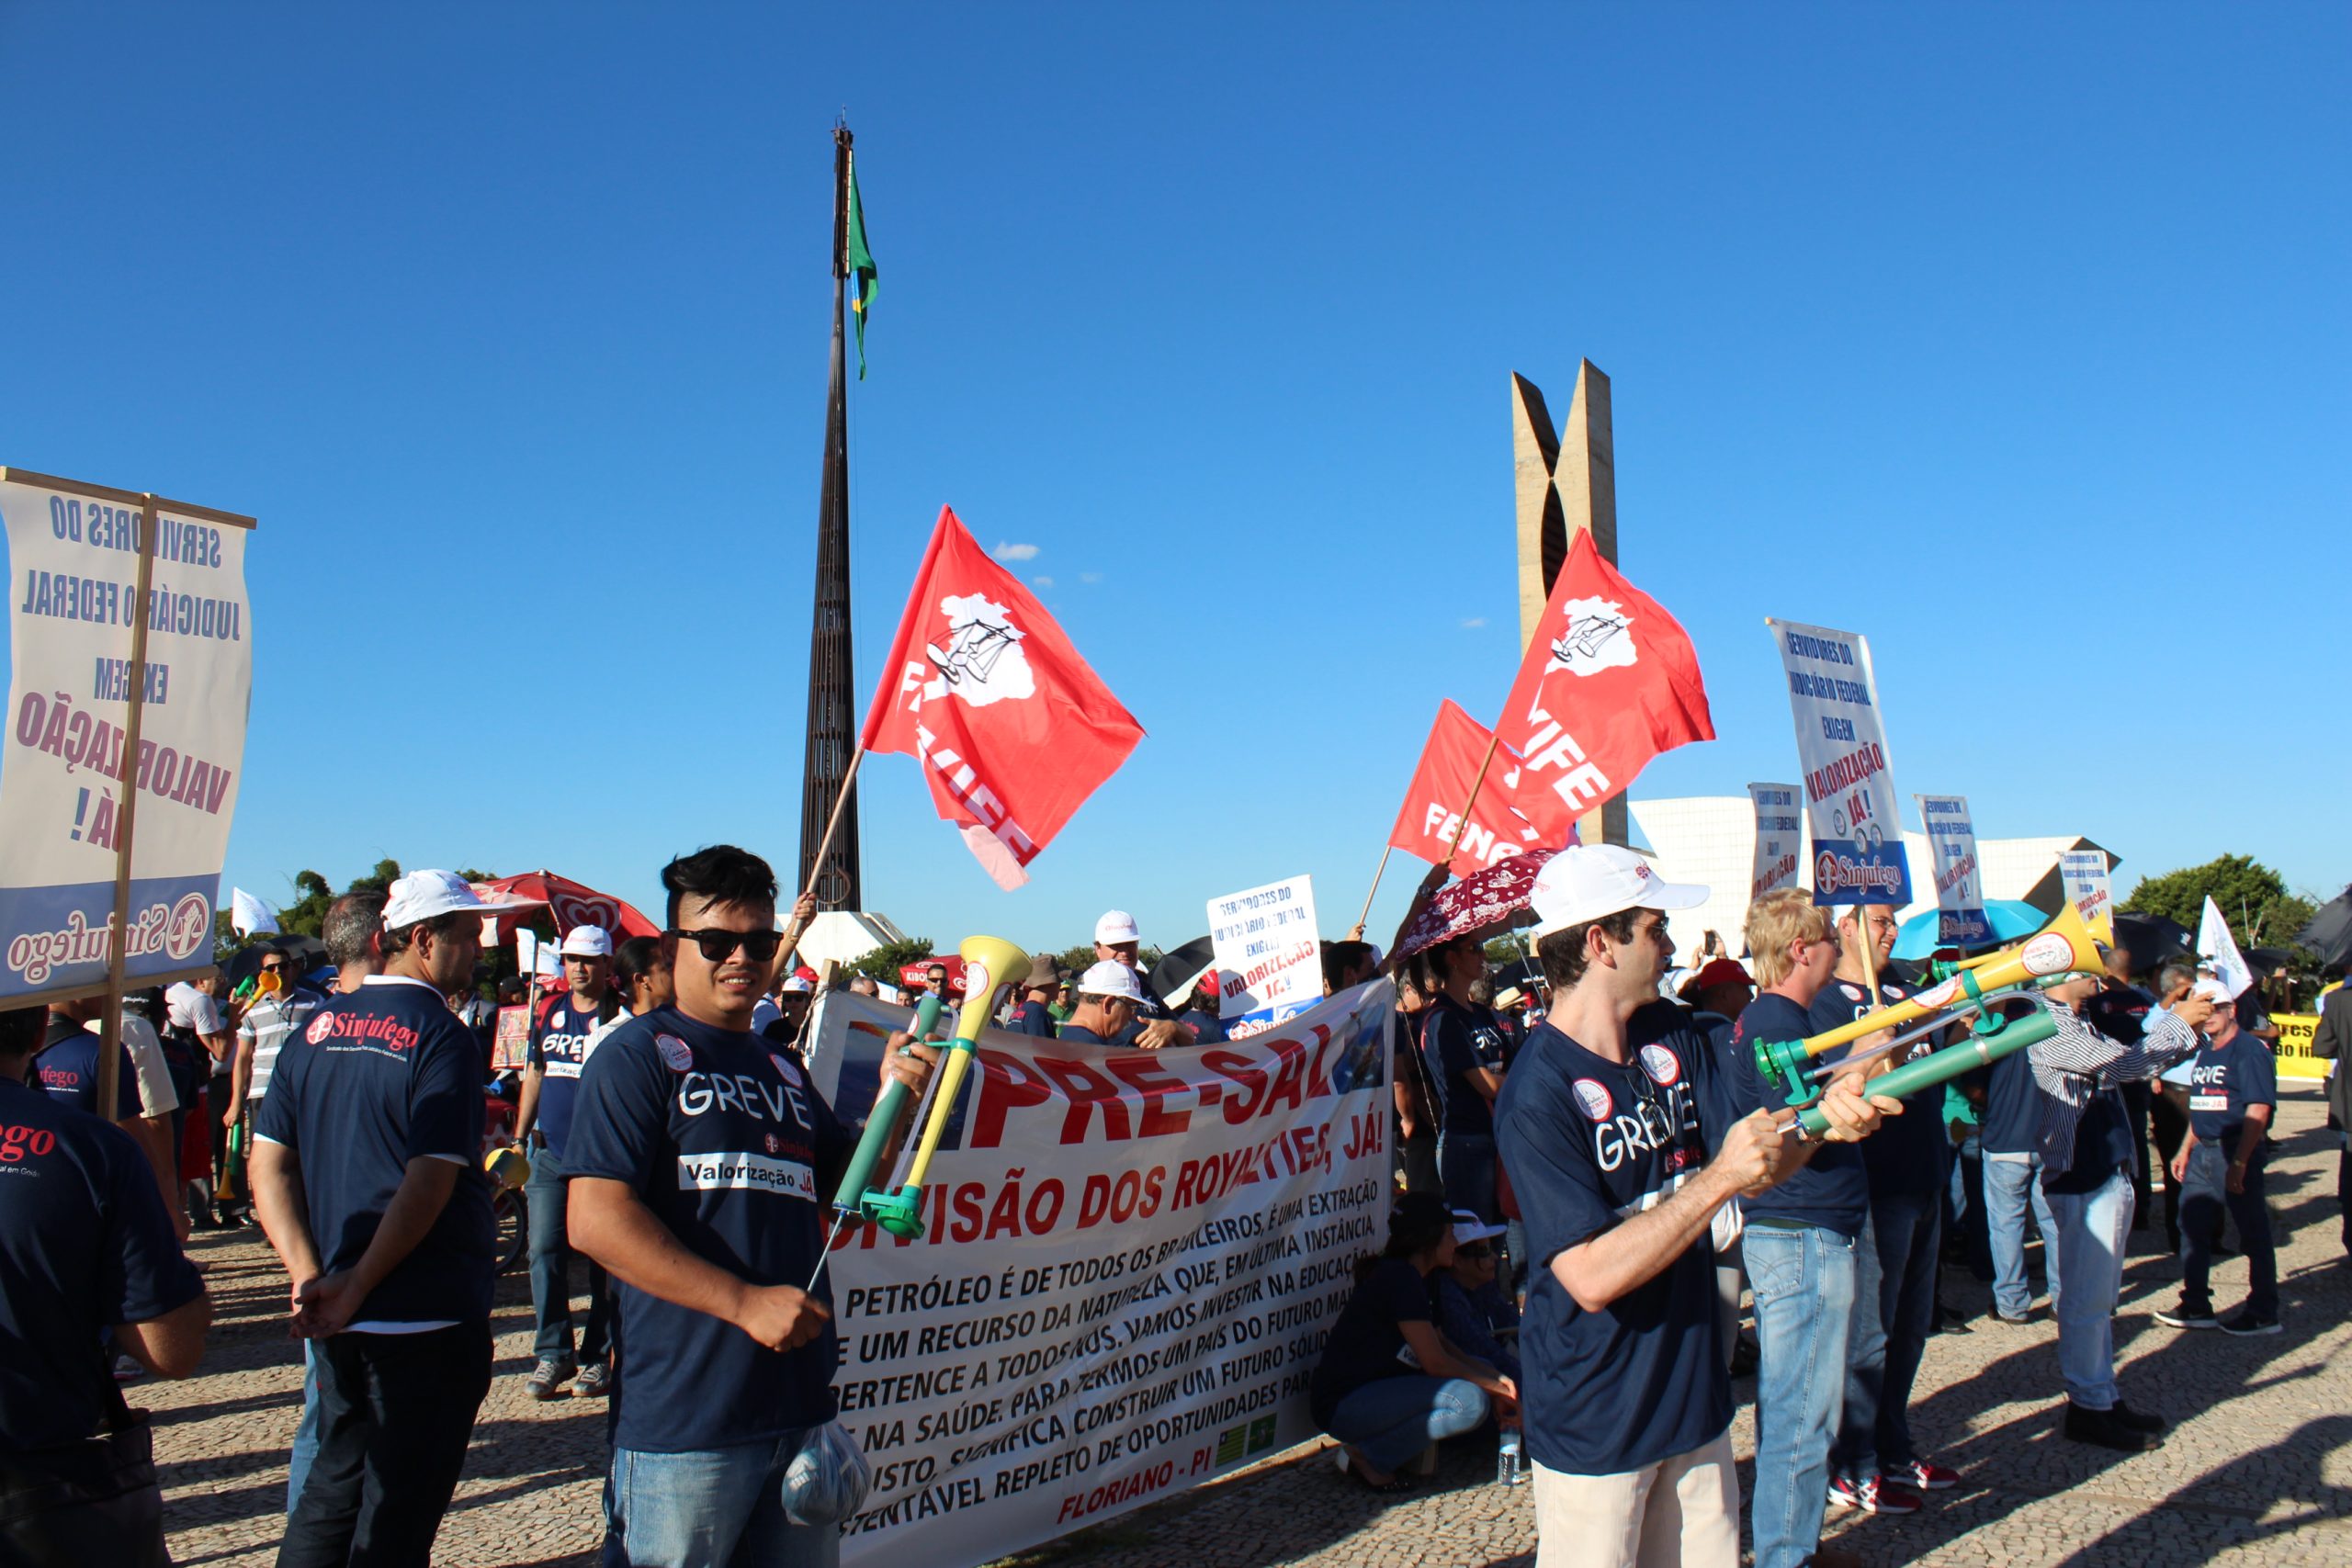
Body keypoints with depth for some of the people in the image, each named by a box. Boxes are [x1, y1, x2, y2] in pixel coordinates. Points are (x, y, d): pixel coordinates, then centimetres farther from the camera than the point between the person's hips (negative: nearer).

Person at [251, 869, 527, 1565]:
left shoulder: (320, 1027, 7)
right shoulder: (441, 1037, -14)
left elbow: (269, 1163, 3)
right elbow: (428, 1185, -22)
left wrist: (309, 1273, -5)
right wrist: (357, 1288, -15)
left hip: (340, 1319, 7)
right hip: (428, 1321, -7)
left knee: (334, 1483, 21)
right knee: (399, 1512, 5)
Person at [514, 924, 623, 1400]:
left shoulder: (621, 1017, -3)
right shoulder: (551, 1013, 12)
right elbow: (534, 1075, 19)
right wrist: (519, 1138, 15)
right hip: (550, 1154, 5)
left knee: (604, 1258, 3)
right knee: (544, 1250, 2)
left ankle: (597, 1356, 11)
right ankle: (552, 1353, 10)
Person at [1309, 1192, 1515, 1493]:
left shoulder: (1412, 1277, 15)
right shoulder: (1400, 1279, -16)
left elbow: (1442, 1344, 18)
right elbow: (1435, 1363, -16)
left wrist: (1493, 1377, 5)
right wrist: (1493, 1385, -3)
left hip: (1369, 1392, 11)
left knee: (1480, 1370, 12)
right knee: (1471, 1402, -24)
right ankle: (1368, 1456, -10)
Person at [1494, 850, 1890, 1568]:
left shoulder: (1672, 1035, 1)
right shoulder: (1536, 1096, -23)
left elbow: (1749, 1168, 3)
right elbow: (1593, 1278, -27)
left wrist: (1822, 1120, -16)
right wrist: (1718, 1178, -29)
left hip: (1693, 1392, 7)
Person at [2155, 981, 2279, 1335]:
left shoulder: (2251, 1049, -12)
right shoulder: (2206, 1052, 14)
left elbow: (2258, 1110, -19)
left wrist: (2238, 1162, -23)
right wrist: (2185, 1150, 18)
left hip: (2236, 1151, -9)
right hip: (2204, 1151, 9)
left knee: (2253, 1234, 1)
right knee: (2192, 1225, 11)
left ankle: (2264, 1314, 12)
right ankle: (2196, 1307, 20)